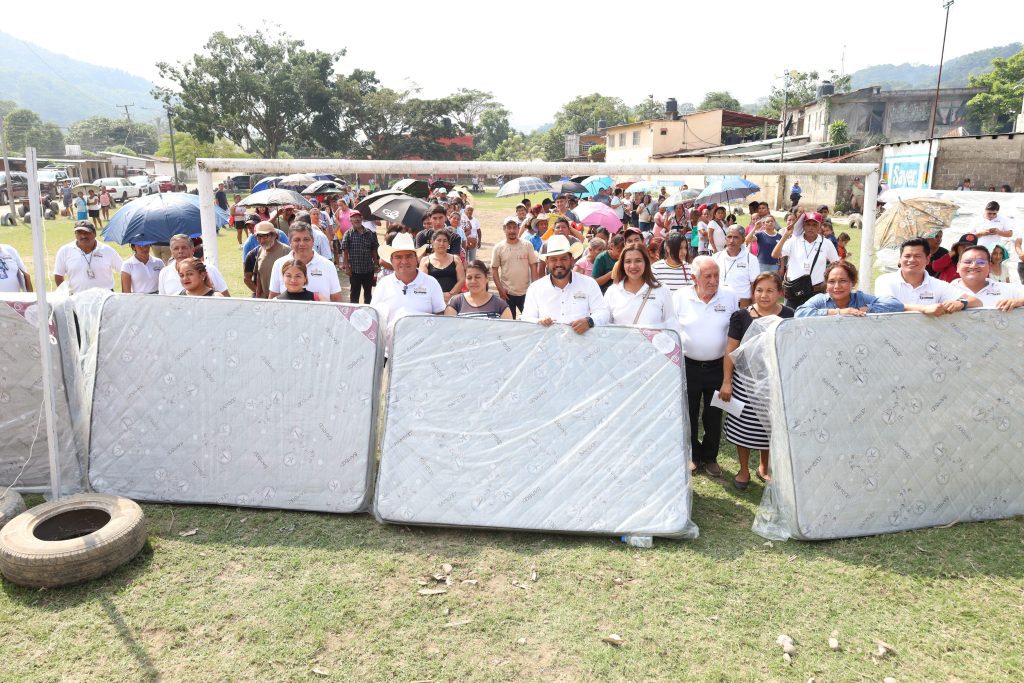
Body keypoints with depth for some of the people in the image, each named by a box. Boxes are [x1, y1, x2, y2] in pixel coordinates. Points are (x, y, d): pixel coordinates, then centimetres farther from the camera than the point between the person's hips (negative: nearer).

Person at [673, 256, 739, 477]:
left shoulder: (730, 298, -2)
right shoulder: (680, 298, -6)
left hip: (718, 366, 1)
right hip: (688, 366, 0)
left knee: (714, 416, 11)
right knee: (689, 414, 10)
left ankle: (710, 458, 29)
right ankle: (693, 456, 29)